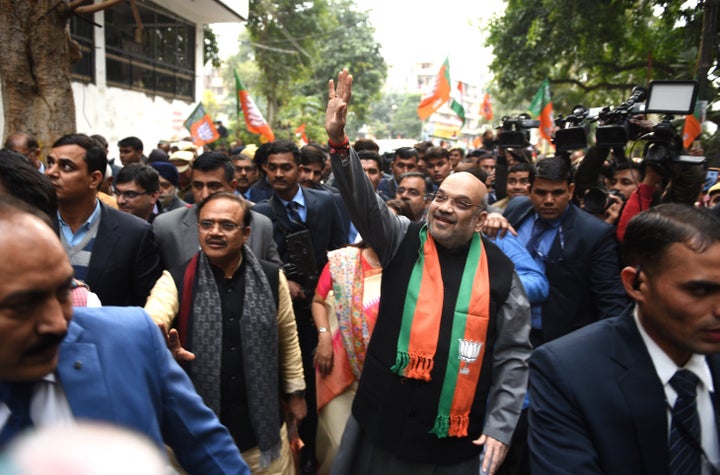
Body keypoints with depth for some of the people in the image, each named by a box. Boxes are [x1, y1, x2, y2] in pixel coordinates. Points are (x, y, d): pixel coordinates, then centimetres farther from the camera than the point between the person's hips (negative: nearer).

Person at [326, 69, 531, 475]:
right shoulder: (402, 241, -4)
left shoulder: (499, 270, -4)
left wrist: (500, 428, -3)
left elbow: (514, 355, 0)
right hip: (384, 425, 1)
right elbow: (362, 200, -19)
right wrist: (339, 141, -33)